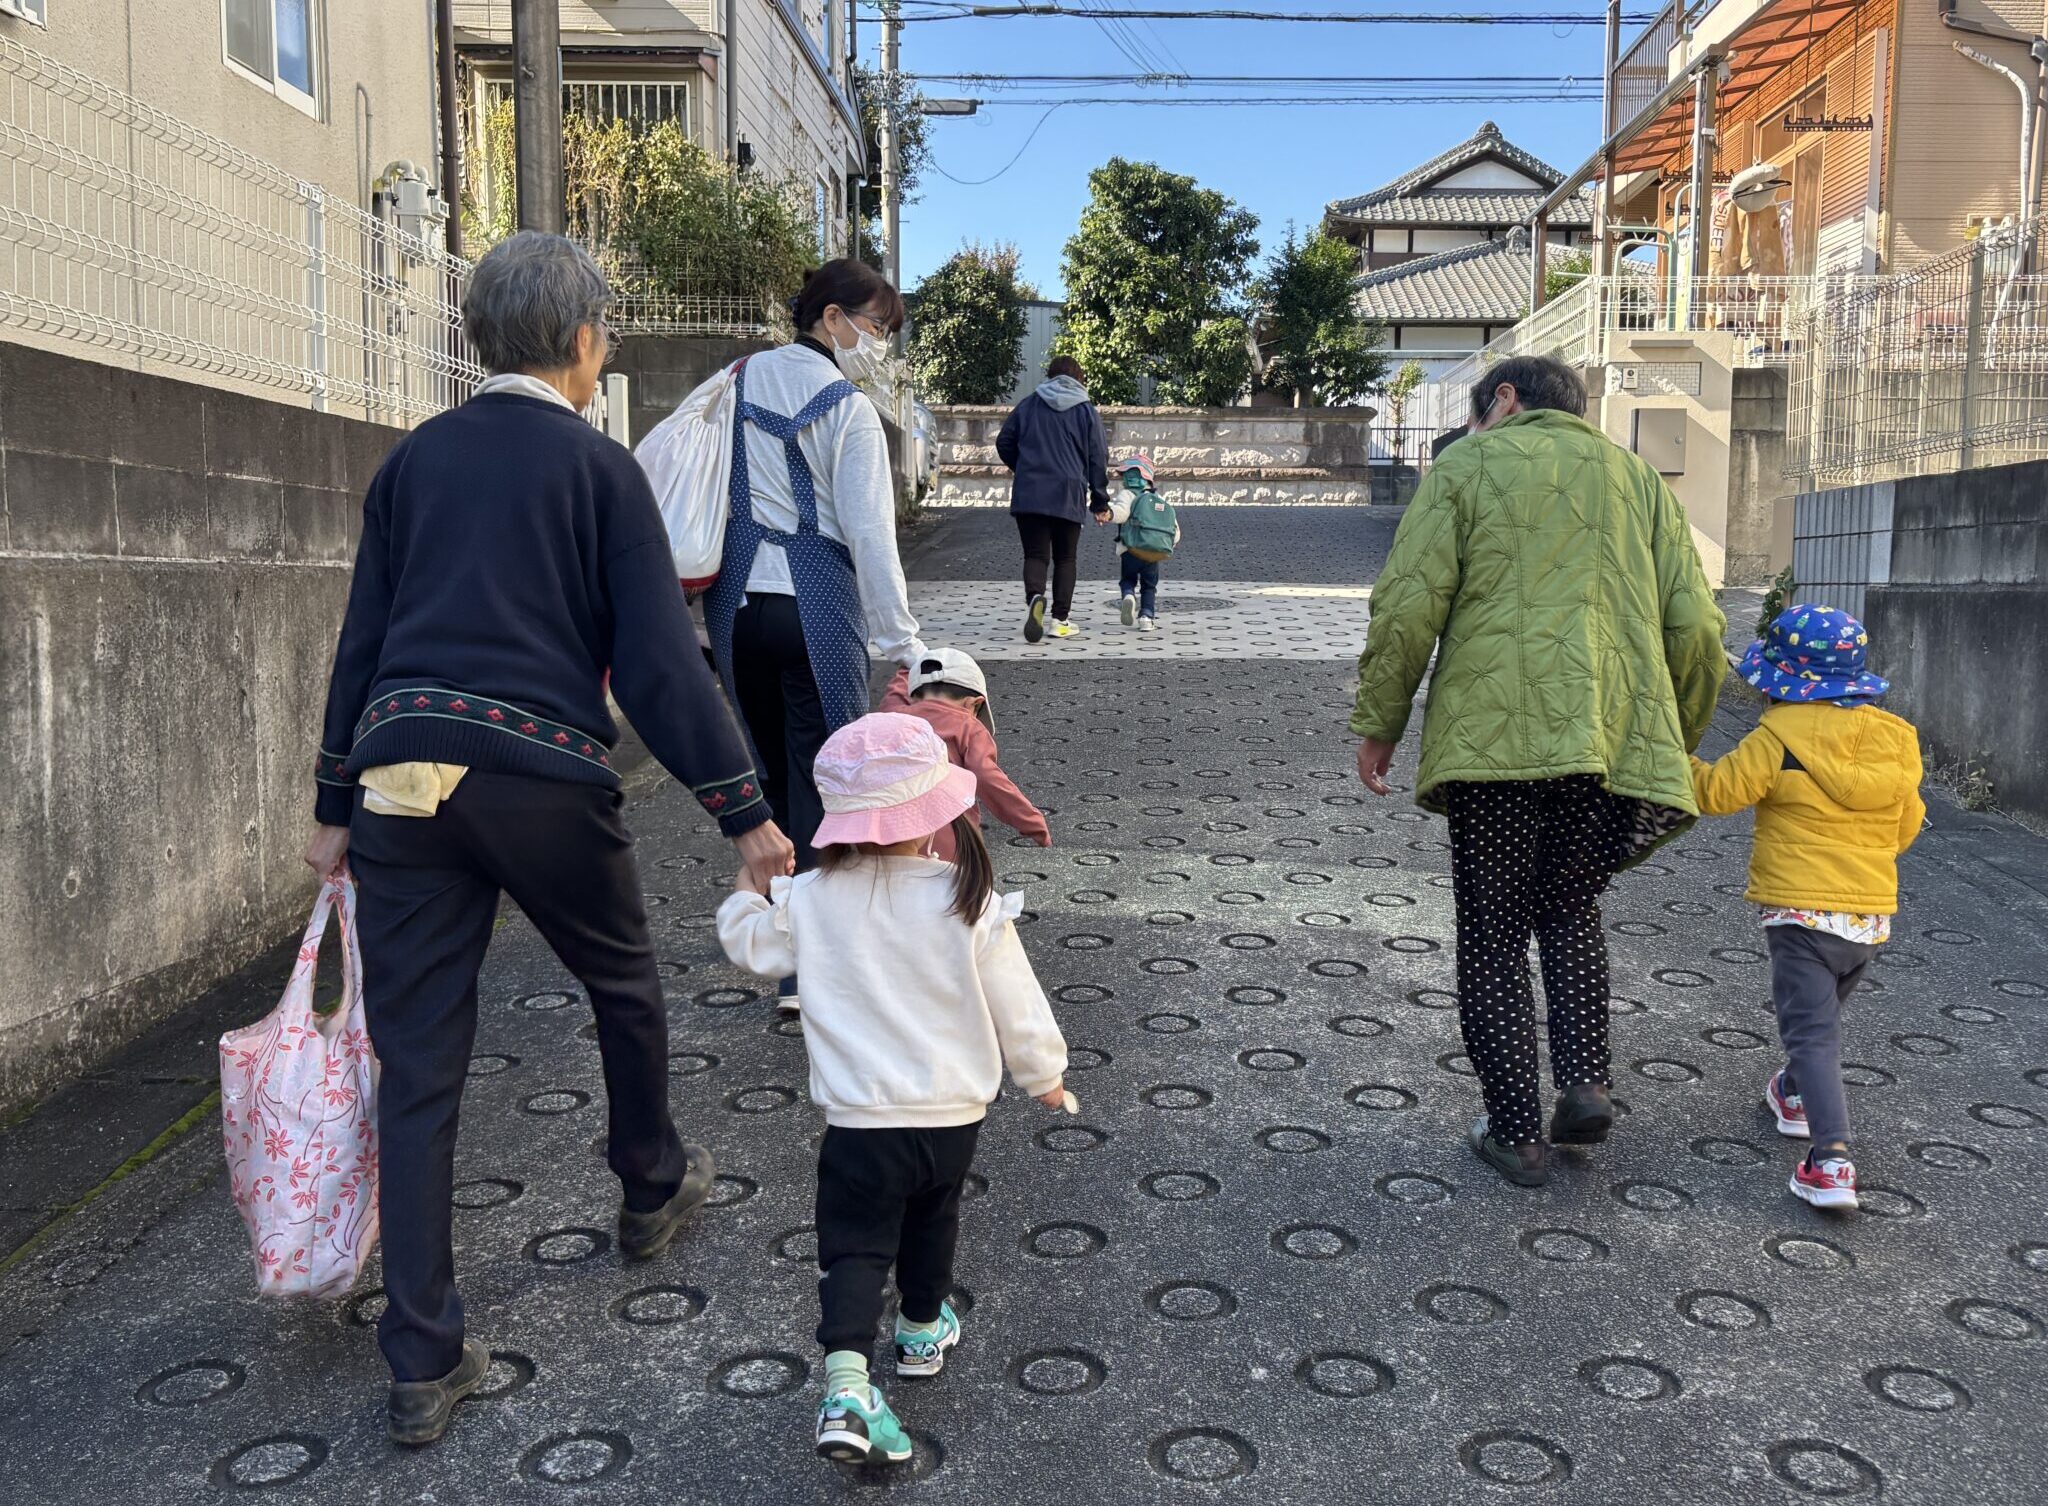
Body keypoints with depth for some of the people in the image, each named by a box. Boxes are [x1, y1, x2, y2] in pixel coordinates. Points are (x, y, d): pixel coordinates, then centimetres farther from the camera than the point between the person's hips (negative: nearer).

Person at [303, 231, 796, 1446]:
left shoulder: (415, 460, 13)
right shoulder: (601, 468, 0)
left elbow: (362, 640, 13)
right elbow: (659, 660, -7)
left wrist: (336, 806, 20)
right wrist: (747, 812, -5)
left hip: (401, 770, 4)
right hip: (543, 776, -3)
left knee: (419, 1067, 6)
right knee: (624, 983, 23)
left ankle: (425, 1365, 11)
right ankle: (654, 1189, 44)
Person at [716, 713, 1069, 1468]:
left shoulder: (811, 899, -11)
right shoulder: (969, 903, -14)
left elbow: (751, 945, 7)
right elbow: (1016, 1006, -6)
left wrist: (751, 881, 23)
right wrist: (1044, 1075, 10)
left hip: (860, 1121, -1)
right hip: (953, 1115, 1)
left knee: (854, 1247, 7)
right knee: (931, 1223, 25)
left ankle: (847, 1383, -11)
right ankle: (922, 1332, 45)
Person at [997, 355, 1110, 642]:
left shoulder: (1028, 406, 8)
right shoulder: (1087, 411, 4)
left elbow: (1004, 443, 11)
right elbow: (1099, 457, 2)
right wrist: (1100, 500, 9)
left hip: (1029, 495, 1)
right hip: (1069, 496, -1)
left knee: (1036, 554, 2)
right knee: (1065, 558, 11)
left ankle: (1034, 597, -28)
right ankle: (1061, 619, 7)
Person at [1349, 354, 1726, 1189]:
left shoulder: (1467, 463, 8)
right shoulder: (1638, 477, 19)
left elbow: (1409, 603, -4)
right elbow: (1697, 628, 12)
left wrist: (1378, 721, 5)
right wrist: (1677, 743, 24)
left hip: (1496, 737, -4)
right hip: (1617, 741, 4)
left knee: (1494, 938, 9)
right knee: (1572, 909, 25)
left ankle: (1516, 1132, 14)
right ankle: (1584, 1081, 12)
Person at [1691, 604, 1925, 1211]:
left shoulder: (1781, 738, -13)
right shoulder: (1894, 739, 7)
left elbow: (1719, 790, -13)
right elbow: (1908, 822, 17)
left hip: (1804, 911, -6)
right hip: (1873, 916, 6)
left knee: (1812, 1032, -6)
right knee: (1821, 1013, 27)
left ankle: (1832, 1161, -17)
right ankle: (1796, 1096, 48)